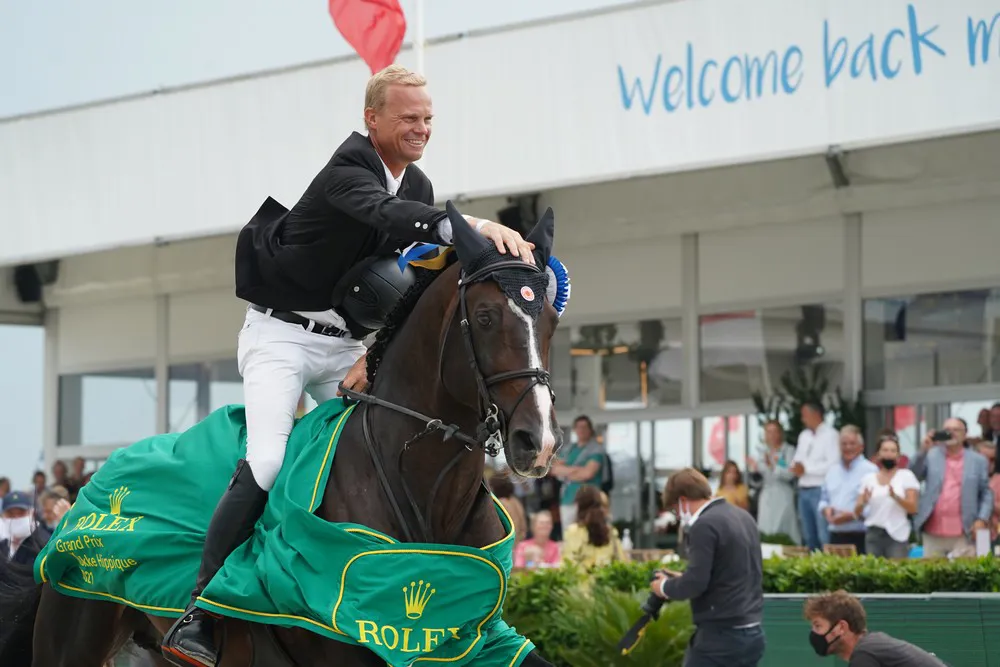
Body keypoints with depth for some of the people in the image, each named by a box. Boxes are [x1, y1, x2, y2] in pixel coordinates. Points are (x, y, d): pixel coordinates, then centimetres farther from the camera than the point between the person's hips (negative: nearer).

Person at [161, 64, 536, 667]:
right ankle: (198, 615, -21)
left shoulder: (419, 188, 5)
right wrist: (473, 226, -58)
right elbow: (382, 213, -42)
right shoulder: (348, 170, -19)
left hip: (345, 343, 8)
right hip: (283, 333, -8)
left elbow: (412, 289, 7)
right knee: (267, 463, -23)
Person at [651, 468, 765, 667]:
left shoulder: (705, 526, -14)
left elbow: (696, 583, -19)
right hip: (752, 634, 9)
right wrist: (682, 580, 19)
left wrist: (666, 587, 0)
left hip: (720, 635, -9)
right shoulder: (743, 517, 15)